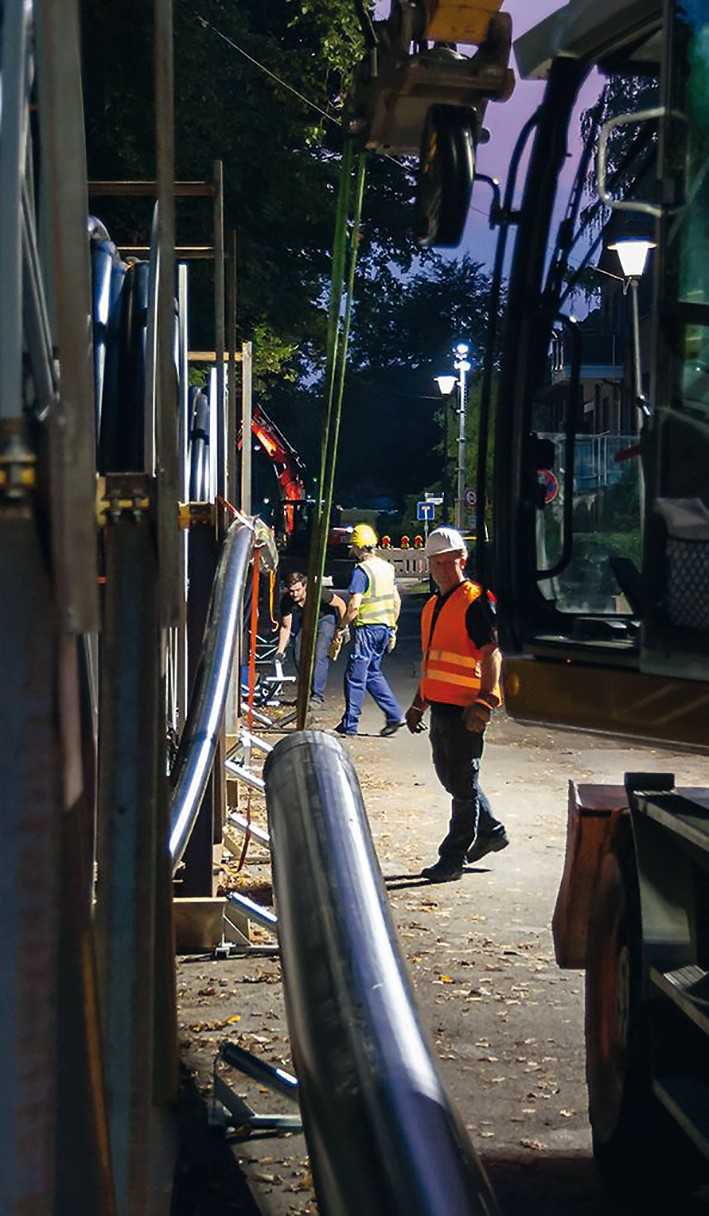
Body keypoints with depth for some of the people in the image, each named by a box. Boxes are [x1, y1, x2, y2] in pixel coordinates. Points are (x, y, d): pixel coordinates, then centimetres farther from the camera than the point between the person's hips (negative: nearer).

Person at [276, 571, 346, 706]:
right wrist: (280, 651, -18)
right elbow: (285, 627, -11)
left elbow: (340, 604, -18)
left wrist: (342, 627, -14)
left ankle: (317, 696, -21)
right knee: (300, 658, -5)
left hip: (325, 618, -5)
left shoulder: (318, 592, -34)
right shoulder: (286, 601, -22)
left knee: (319, 655, -22)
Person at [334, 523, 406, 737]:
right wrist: (392, 629, 22)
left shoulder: (361, 570, -15)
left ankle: (350, 724, 6)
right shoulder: (387, 567, 10)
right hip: (384, 627, 8)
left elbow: (354, 606, -21)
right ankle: (395, 715, 10)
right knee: (373, 673, 18)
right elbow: (396, 601, 15)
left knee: (355, 676, 1)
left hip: (366, 628, -8)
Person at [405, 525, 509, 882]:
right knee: (450, 777, 18)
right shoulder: (432, 606, 17)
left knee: (462, 784, -2)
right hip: (440, 706, 9)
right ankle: (491, 831, 33)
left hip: (465, 709, -9)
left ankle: (453, 858, 3)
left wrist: (485, 702, -24)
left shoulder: (475, 602, -11)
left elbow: (492, 654, -17)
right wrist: (419, 703, 25)